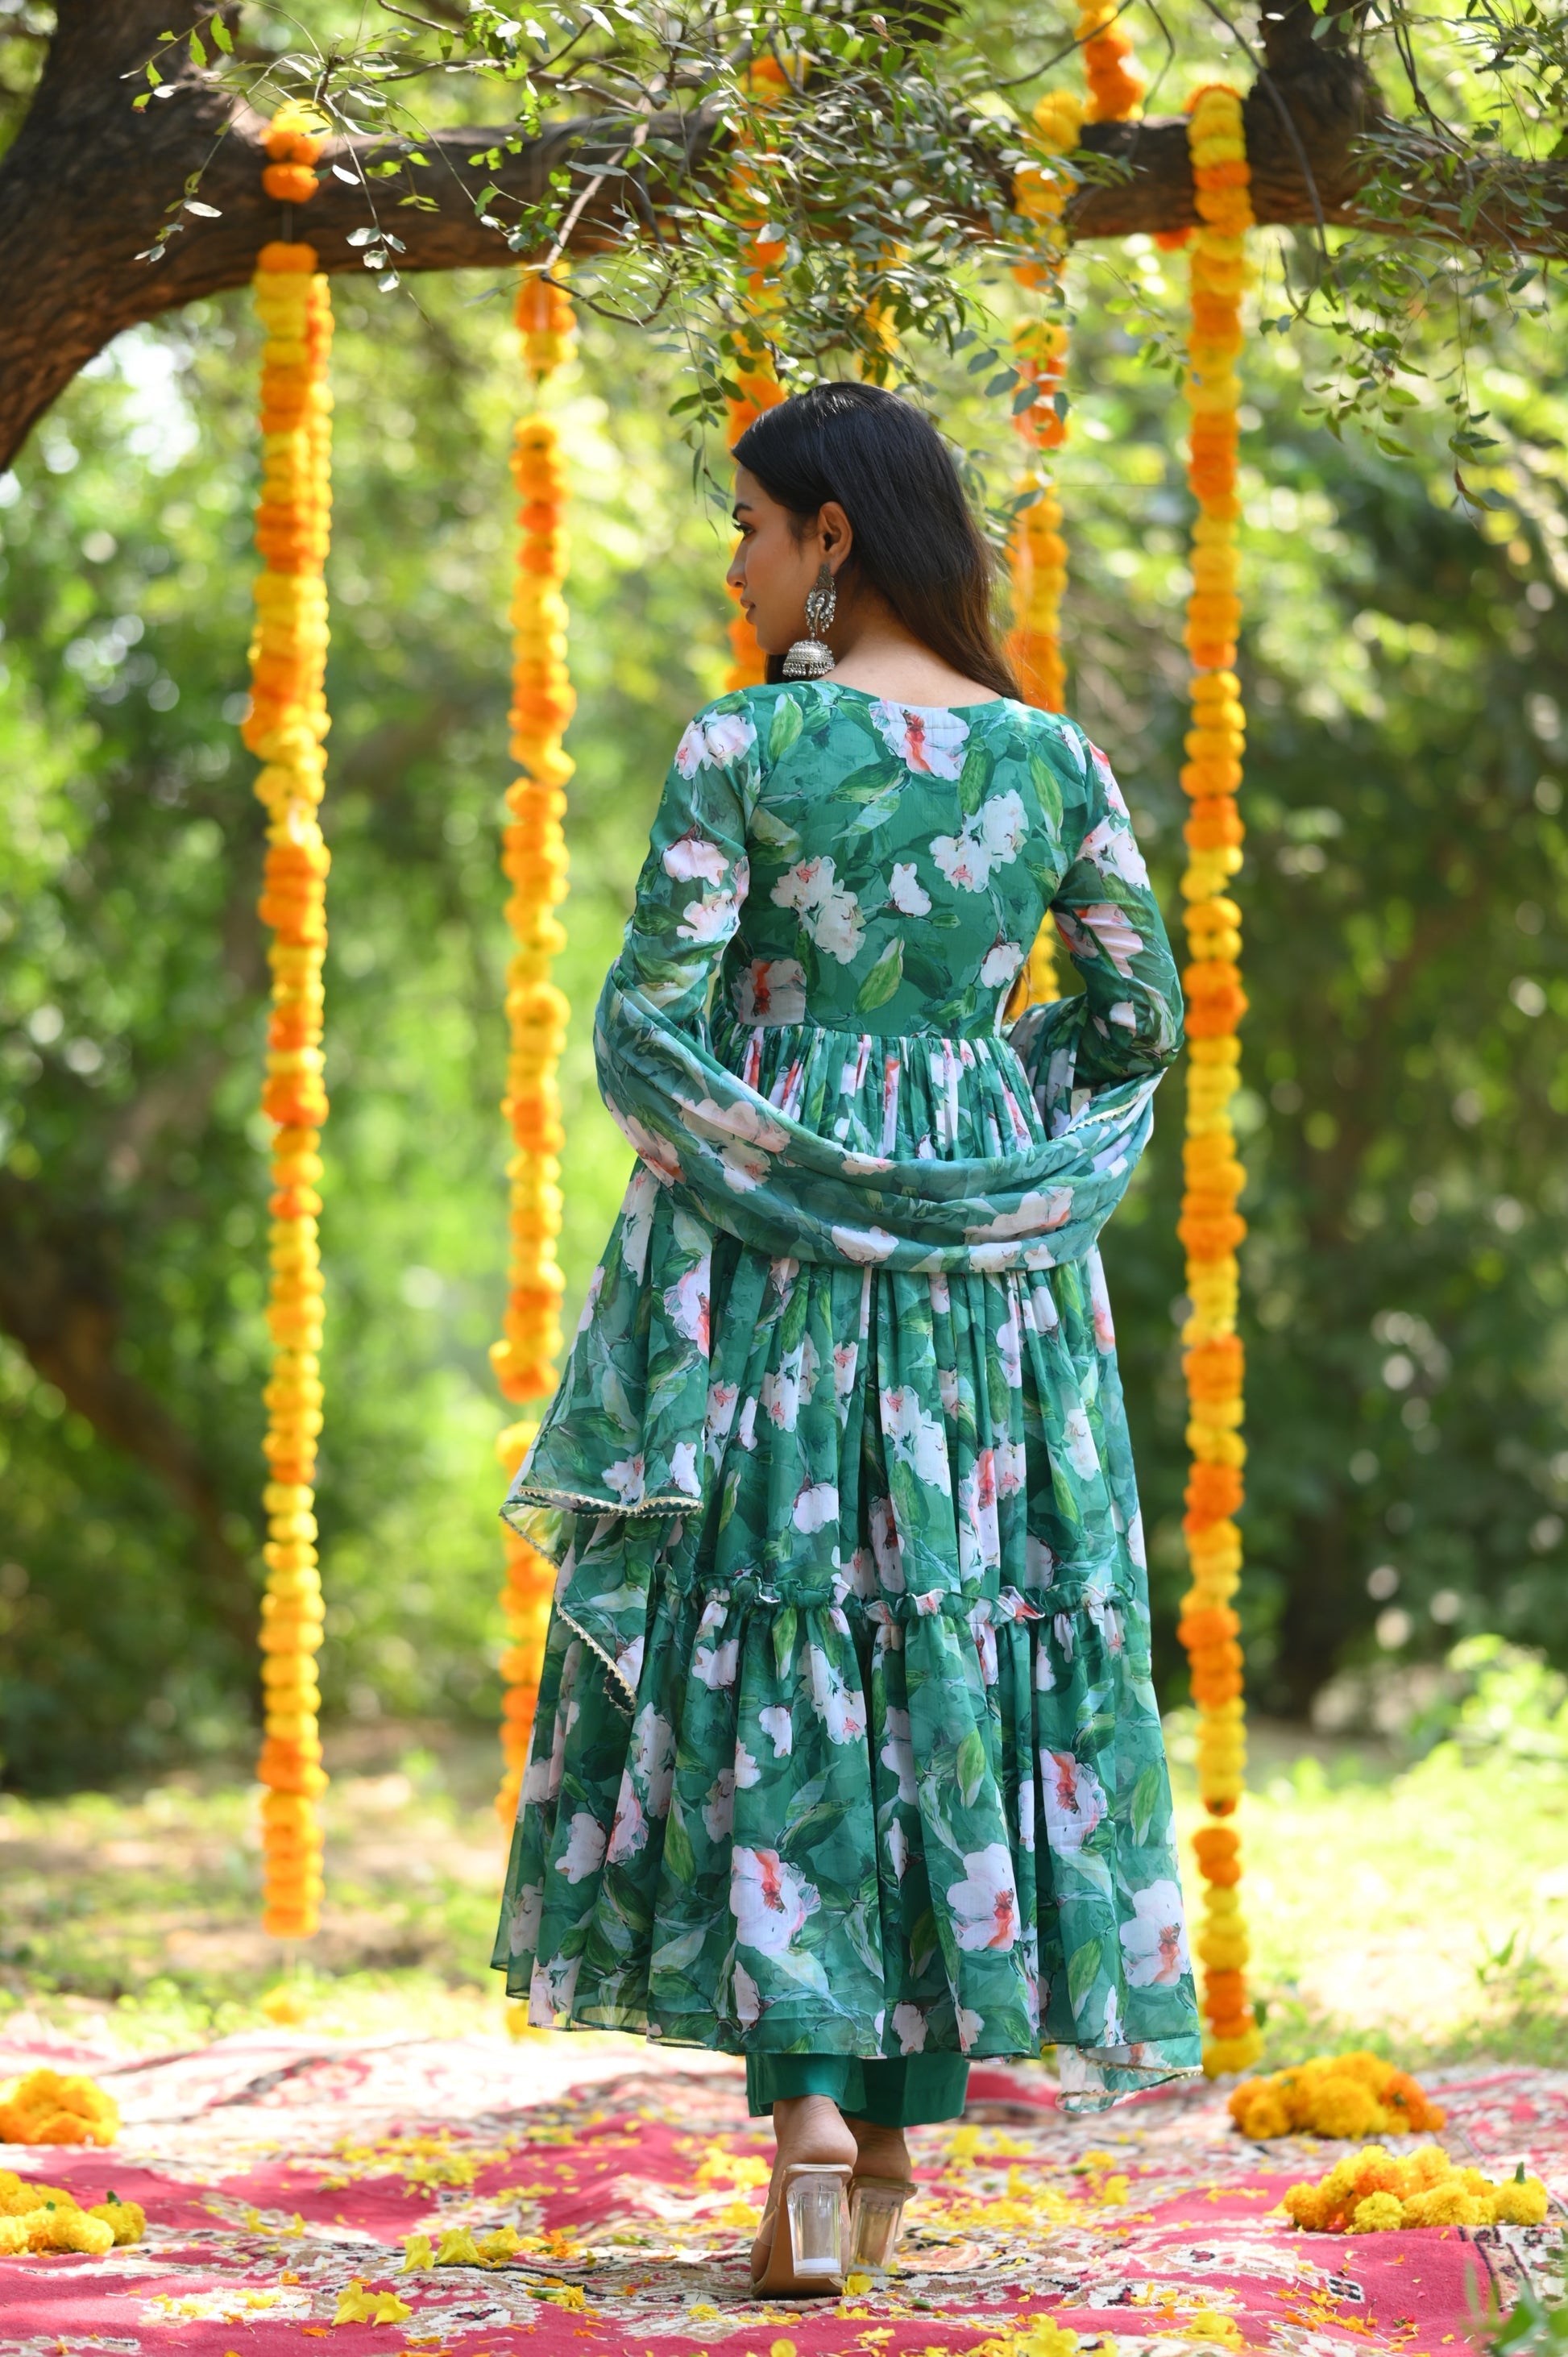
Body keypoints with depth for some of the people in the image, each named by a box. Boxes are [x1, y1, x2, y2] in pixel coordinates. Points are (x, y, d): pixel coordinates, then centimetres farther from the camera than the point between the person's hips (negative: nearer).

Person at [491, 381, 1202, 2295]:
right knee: (959, 1642, 9)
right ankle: (904, 2133, 13)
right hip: (993, 1263, 4)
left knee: (770, 1659, 0)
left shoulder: (747, 744, -9)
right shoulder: (1052, 756, 3)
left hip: (767, 1266, -4)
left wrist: (701, 1146, 9)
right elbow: (1139, 1011, 9)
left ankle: (806, 2122, -10)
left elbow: (648, 1022, -11)